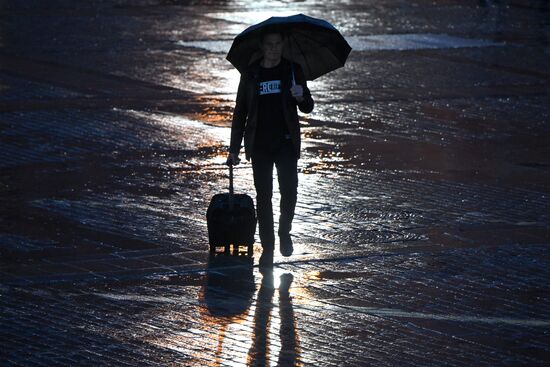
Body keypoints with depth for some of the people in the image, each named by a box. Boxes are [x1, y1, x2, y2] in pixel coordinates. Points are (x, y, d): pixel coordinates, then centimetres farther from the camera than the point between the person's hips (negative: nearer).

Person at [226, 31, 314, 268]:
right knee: (263, 196, 1)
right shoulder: (251, 74, 4)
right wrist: (234, 149, 6)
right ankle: (267, 248, 9)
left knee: (289, 191, -12)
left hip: (286, 142, -1)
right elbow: (240, 113, 10)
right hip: (259, 144, 1)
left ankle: (284, 232, 16)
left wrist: (301, 97, -20)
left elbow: (307, 108, 6)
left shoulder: (293, 70, 4)